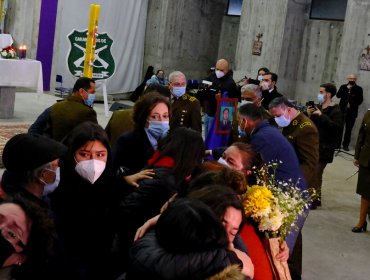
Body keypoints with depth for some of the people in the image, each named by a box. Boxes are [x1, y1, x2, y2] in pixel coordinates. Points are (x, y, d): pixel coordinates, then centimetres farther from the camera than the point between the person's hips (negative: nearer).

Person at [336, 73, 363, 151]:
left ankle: (345, 144, 10)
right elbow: (338, 95, -5)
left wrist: (352, 104, -11)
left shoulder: (359, 89, 2)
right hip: (342, 110, 1)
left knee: (349, 129, 2)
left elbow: (360, 100, -1)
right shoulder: (343, 86, 7)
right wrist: (346, 89, -13)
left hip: (352, 112, -1)